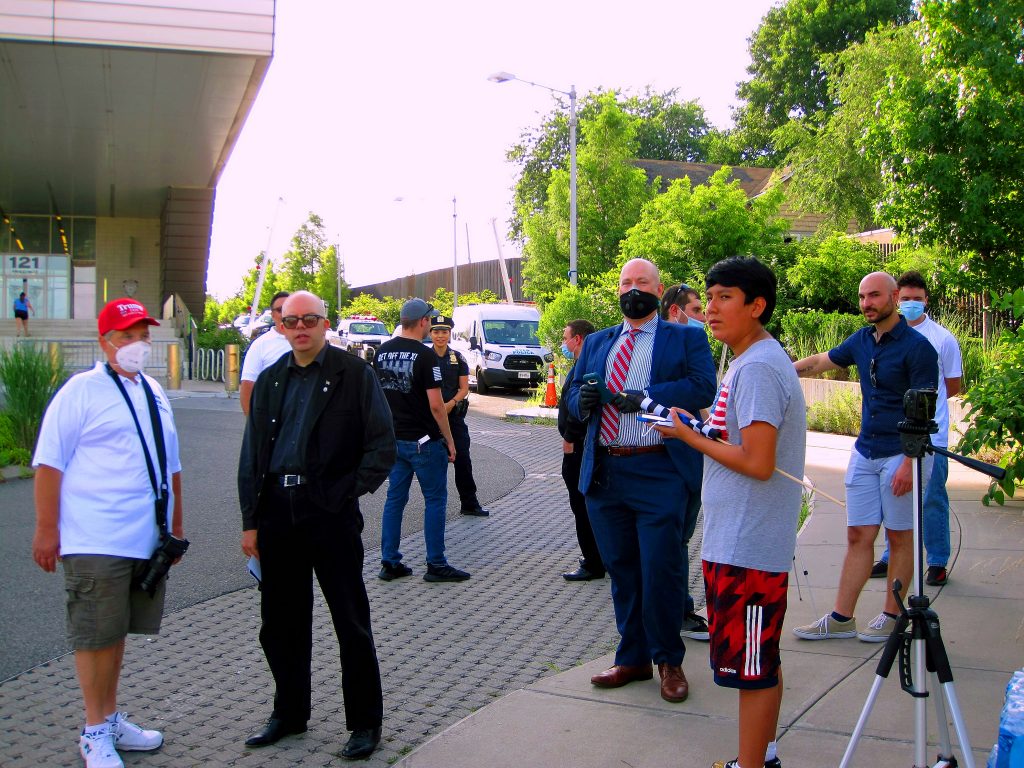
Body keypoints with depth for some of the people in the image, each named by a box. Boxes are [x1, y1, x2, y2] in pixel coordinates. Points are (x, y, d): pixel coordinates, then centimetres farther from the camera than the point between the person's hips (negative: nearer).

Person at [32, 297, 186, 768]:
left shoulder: (154, 393, 14)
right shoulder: (81, 391, -6)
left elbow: (170, 464, 21)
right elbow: (49, 463, -9)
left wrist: (177, 526, 22)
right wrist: (46, 530, -12)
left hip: (147, 540, 6)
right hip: (96, 542, -6)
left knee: (118, 632, 16)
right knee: (95, 636, 2)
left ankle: (111, 720, 29)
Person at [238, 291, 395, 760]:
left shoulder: (354, 374, -2)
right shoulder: (270, 381, 12)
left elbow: (382, 446, -4)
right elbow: (252, 456, 13)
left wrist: (349, 492, -12)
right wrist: (250, 521, 7)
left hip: (331, 511, -5)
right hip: (277, 511, 5)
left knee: (351, 621, 4)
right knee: (280, 622, 14)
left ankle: (365, 722, 16)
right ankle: (289, 713, 31)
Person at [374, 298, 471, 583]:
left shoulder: (382, 352, 6)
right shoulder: (425, 355, -15)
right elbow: (436, 404, -17)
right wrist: (449, 441, -9)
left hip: (393, 439, 7)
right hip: (424, 440, -7)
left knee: (395, 498, 12)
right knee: (435, 500, 3)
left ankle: (389, 562, 15)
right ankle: (436, 565, 7)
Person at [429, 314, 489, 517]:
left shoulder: (457, 358, 5)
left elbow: (464, 388, 3)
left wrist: (451, 404, -15)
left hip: (454, 414, 1)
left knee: (462, 458, 0)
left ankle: (469, 504, 6)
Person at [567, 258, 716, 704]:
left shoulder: (685, 339, 4)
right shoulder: (597, 344, 18)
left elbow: (703, 386, -13)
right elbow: (573, 396, 15)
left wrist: (645, 397, -20)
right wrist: (582, 400, -9)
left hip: (659, 472, -5)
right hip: (604, 472, 5)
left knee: (661, 572, -3)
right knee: (621, 571, 13)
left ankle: (668, 660, 17)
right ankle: (633, 658, 26)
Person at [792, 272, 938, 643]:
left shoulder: (916, 346, -12)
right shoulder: (862, 340, 8)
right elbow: (820, 362, 22)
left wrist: (910, 462, -20)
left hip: (900, 455, -6)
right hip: (864, 452, 6)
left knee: (900, 537, 5)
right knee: (858, 535, 7)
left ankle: (892, 617, 16)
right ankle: (842, 619, 11)